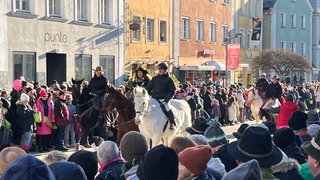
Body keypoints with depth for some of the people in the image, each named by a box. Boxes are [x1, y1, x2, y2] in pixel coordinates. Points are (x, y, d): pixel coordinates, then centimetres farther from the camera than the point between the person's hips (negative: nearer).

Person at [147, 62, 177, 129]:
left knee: (167, 108, -26)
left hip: (163, 99, -5)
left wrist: (167, 99, -13)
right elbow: (149, 89, 21)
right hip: (154, 98, 5)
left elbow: (172, 91, -2)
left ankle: (172, 123, -13)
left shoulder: (168, 79, 2)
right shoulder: (154, 79, 15)